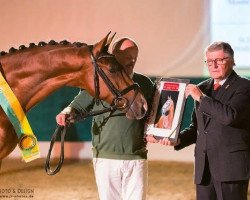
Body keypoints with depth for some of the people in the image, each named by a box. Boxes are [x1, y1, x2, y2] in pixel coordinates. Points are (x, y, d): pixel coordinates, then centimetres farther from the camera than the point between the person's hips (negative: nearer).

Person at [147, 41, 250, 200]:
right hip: (204, 167, 6)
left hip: (231, 165, -6)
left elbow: (230, 116, -21)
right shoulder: (202, 88, 17)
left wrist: (202, 98, -15)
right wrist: (178, 140, 5)